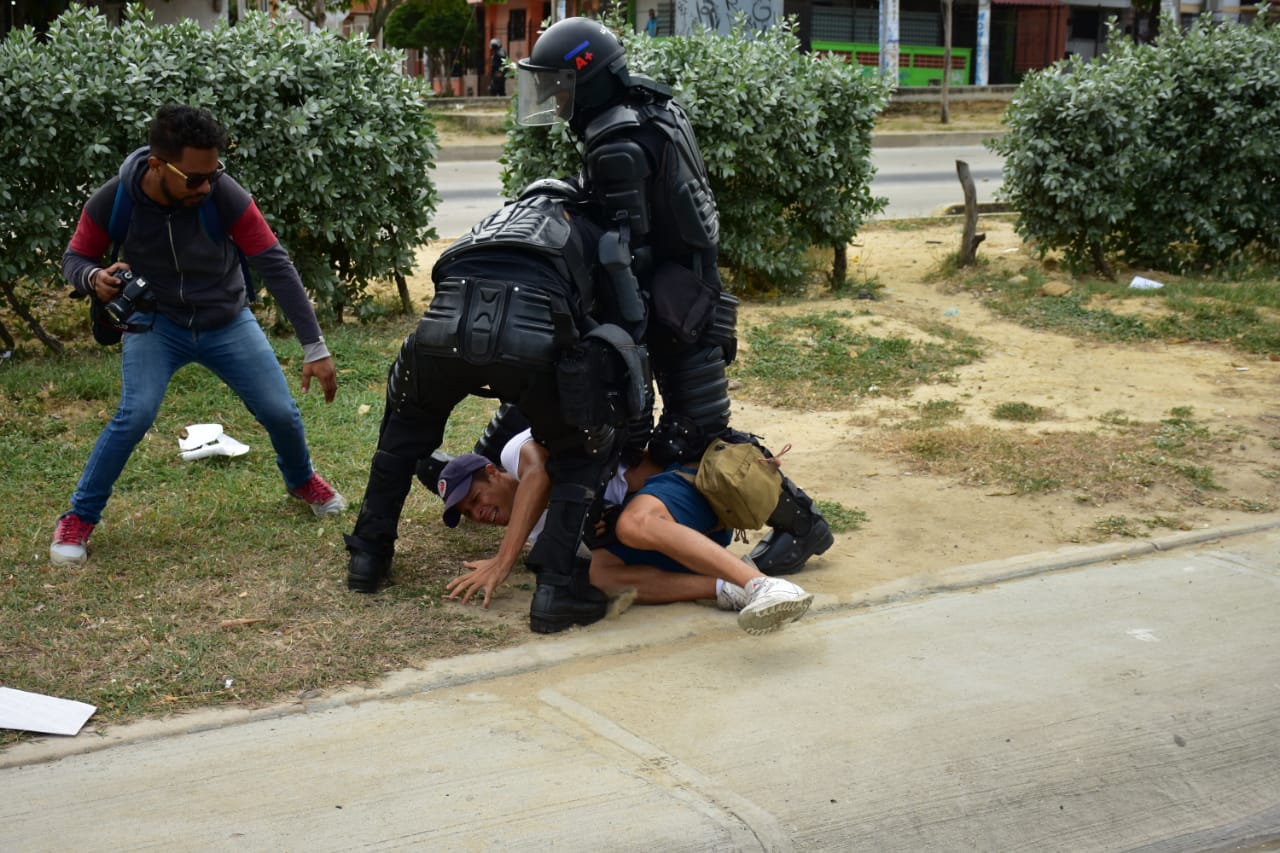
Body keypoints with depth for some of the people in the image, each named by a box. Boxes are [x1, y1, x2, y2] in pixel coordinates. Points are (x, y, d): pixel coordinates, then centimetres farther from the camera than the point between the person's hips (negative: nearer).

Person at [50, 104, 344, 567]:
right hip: (156, 322, -1)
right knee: (135, 415, -22)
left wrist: (315, 347, -23)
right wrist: (94, 278, -33)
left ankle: (302, 480, 35)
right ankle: (79, 517, -1)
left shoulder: (224, 194, -27)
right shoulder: (112, 201, -24)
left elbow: (276, 265, -22)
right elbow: (75, 258, -6)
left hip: (227, 322, 1)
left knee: (281, 412, 0)